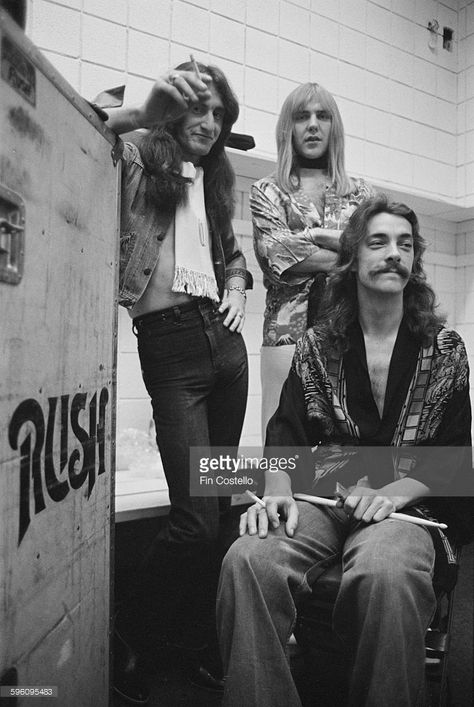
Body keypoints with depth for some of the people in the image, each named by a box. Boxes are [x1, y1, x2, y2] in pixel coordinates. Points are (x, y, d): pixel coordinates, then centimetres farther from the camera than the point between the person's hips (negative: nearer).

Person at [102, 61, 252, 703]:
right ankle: (126, 638, 18)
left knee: (218, 508, 8)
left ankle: (193, 644, 28)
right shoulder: (138, 159, 4)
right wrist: (142, 112, -21)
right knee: (196, 518, -10)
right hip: (169, 344, -6)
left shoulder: (214, 179, 23)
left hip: (225, 341, 7)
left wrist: (237, 289, 12)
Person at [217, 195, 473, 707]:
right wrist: (278, 491, -14)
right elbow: (286, 432, 6)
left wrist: (395, 491, -12)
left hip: (407, 503, -1)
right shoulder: (318, 343, 12)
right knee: (248, 559, -30)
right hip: (321, 496, 1)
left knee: (385, 573, -37)